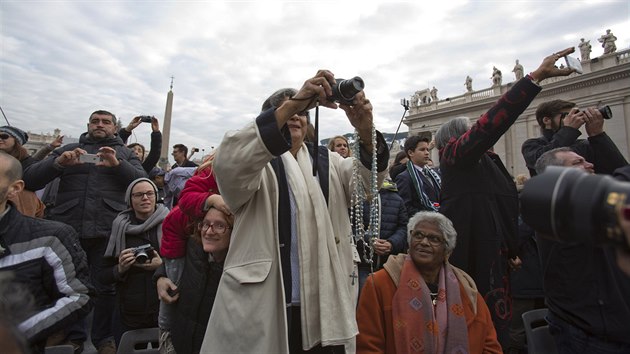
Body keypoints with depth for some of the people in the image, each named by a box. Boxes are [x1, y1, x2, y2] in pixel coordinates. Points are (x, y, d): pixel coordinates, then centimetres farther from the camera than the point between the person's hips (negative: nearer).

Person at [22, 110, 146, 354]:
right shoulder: (68, 150, 17)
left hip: (107, 231, -1)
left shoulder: (124, 153, 15)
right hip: (67, 228, 2)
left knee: (106, 287, 4)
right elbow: (30, 179, 9)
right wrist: (58, 162, -10)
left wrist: (118, 164, -15)